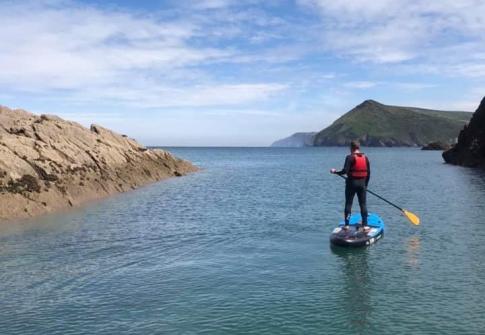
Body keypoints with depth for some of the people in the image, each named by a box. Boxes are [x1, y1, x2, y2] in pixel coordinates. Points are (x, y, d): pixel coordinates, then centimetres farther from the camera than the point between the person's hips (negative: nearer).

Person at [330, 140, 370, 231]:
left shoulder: (350, 157, -10)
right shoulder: (365, 158, 6)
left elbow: (345, 171, -17)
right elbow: (368, 172, 8)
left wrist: (335, 172, -2)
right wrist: (366, 184, 17)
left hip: (351, 183, -4)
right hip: (362, 183, 4)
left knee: (348, 203, 5)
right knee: (363, 204, 8)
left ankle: (347, 224, 6)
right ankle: (365, 225, 8)